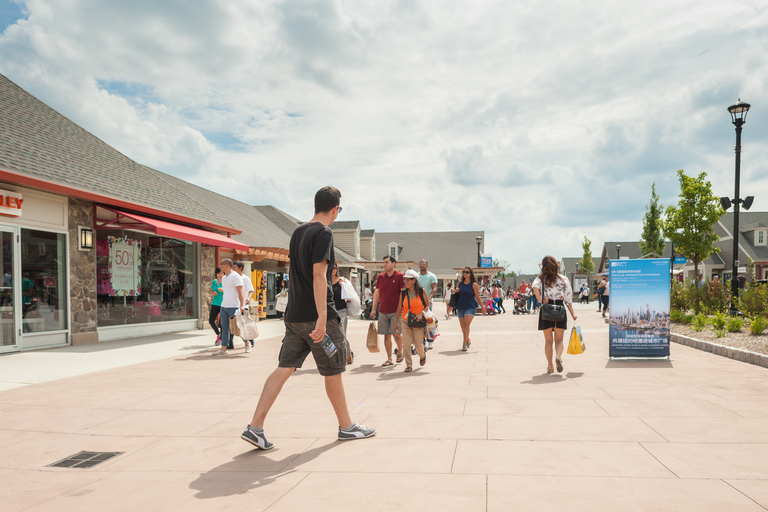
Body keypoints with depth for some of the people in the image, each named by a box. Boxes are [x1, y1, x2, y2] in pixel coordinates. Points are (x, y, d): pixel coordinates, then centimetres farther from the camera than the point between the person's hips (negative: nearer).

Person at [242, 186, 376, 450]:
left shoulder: (298, 232, 15)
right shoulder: (324, 233, -11)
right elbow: (318, 274, -21)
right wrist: (322, 316, -25)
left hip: (294, 316, 8)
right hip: (316, 315, -7)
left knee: (284, 368, 5)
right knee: (333, 372, 6)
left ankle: (255, 427, 0)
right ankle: (346, 427, 21)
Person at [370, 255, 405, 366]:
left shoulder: (400, 276, -4)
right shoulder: (380, 277, 9)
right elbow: (377, 293, 14)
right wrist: (373, 309, 12)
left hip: (396, 311, -4)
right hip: (383, 311, 4)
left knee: (396, 333, -10)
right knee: (387, 335, 5)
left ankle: (400, 351, 18)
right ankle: (389, 359, 12)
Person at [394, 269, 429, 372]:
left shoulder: (422, 291, -5)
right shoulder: (403, 293, 1)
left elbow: (428, 305, 1)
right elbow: (399, 308, 9)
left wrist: (421, 313, -17)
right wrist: (395, 322, 11)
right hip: (405, 321, 2)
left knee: (418, 344, 5)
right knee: (406, 344, -7)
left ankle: (422, 355, 39)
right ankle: (409, 365, 10)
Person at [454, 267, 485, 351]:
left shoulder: (474, 285, -3)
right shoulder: (460, 283, 8)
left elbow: (477, 297, 3)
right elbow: (456, 293, 22)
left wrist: (483, 308, 6)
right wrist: (455, 291, -2)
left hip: (470, 306, -4)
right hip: (460, 306, 4)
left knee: (466, 324, -18)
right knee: (462, 325, 10)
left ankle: (464, 344, -19)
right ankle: (468, 340, 33)